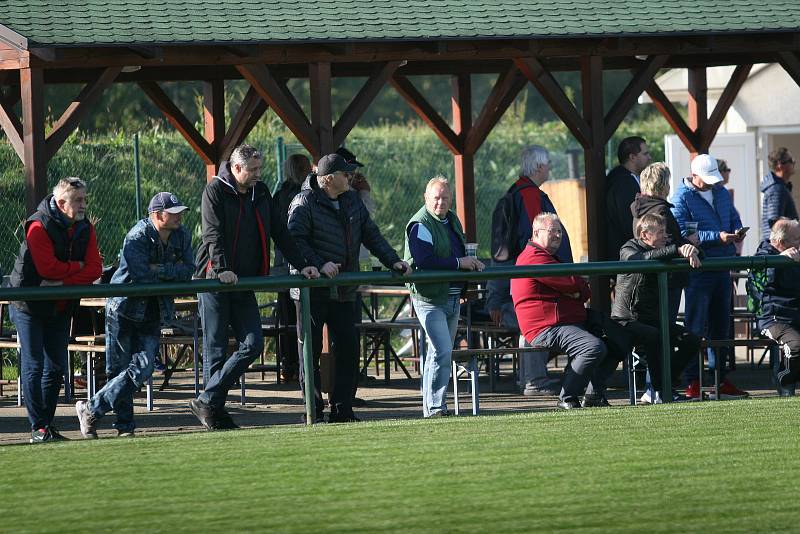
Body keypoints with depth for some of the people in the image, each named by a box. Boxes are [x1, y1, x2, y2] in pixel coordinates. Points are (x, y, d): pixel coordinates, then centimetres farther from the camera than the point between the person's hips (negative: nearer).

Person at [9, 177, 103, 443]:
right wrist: (78, 267, -13)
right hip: (29, 307, -6)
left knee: (55, 368, 7)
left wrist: (64, 283, -22)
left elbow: (94, 270, -9)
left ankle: (48, 424, 14)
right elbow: (47, 268, -27)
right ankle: (38, 428, -5)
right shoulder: (39, 226, -18)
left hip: (60, 309, 6)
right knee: (33, 366, -6)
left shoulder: (85, 229, 1)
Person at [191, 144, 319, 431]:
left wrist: (302, 265, 5)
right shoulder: (215, 191, -6)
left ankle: (207, 401, -1)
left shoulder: (260, 192, 12)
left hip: (245, 283, 6)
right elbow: (213, 234, -17)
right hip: (214, 280, -6)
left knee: (253, 344, -5)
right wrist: (221, 269, -31)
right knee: (215, 349, -2)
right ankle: (212, 407, 5)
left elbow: (280, 232, 14)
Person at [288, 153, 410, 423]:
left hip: (343, 291, 7)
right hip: (312, 292, -7)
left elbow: (371, 234, 15)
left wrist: (393, 261, 4)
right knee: (310, 351, 0)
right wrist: (319, 265, -29)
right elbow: (295, 240, -18)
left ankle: (342, 410, 10)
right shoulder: (304, 203, -10)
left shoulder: (352, 201, 11)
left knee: (349, 349, 4)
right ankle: (313, 412, 4)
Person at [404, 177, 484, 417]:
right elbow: (424, 261, -25)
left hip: (453, 298, 9)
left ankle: (432, 405, 21)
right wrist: (459, 263, -21)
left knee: (441, 352, 13)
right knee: (442, 352, -17)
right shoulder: (420, 225, -13)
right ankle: (434, 407, -14)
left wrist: (472, 262, 4)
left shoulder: (452, 220, 15)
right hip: (430, 298, -9)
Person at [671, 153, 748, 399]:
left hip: (722, 267, 7)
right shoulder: (682, 198, -9)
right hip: (697, 269, -7)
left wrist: (737, 232, 0)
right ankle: (693, 383, -3)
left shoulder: (721, 193, 14)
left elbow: (734, 218, 24)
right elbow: (683, 235, -17)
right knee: (696, 327, -5)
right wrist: (717, 237, -23)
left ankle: (721, 379, 19)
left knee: (721, 324, 12)